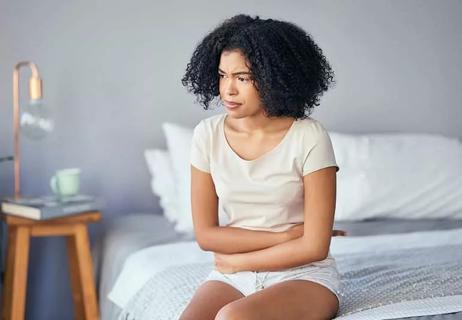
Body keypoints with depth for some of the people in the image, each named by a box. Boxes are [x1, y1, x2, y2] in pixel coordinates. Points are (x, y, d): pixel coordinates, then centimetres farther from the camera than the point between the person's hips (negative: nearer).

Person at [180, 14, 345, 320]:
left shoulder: (309, 137, -13)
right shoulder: (208, 134, -2)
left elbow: (315, 247, -13)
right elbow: (205, 234, 0)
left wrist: (236, 261, -6)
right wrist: (284, 236, -9)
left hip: (304, 276, -3)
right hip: (231, 278, 4)